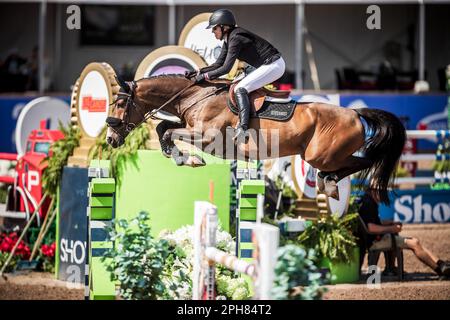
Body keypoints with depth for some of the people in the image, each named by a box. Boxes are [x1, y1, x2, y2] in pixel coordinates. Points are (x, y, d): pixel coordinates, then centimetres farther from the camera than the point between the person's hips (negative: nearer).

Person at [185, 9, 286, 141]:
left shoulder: (236, 39, -19)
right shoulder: (228, 39, 11)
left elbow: (226, 68, -22)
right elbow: (219, 64, 16)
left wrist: (205, 76, -16)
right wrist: (197, 72, 6)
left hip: (273, 66, -10)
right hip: (270, 65, 10)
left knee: (240, 89, -18)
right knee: (241, 88, 19)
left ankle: (242, 127, -30)